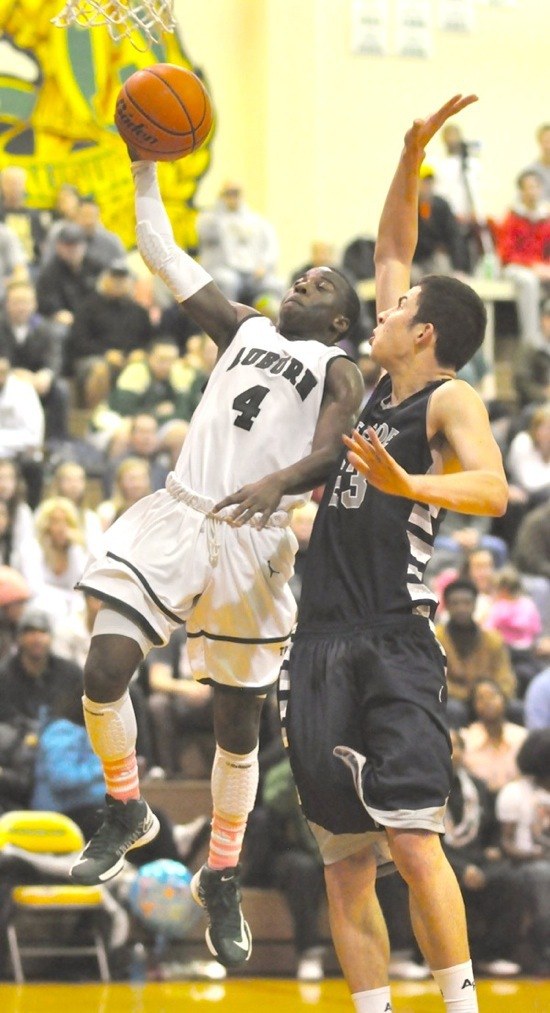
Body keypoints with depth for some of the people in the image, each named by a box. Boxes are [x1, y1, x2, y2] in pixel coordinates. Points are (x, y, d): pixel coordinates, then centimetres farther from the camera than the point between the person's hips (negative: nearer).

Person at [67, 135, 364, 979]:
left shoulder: (339, 370, 6)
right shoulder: (243, 330, 19)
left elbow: (331, 454, -12)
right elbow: (164, 255, 20)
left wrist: (281, 482, -32)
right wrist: (146, 167, 14)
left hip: (252, 543, -3)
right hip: (175, 517, 3)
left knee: (239, 721, 5)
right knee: (105, 667, -15)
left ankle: (223, 879, 19)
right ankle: (127, 812, 8)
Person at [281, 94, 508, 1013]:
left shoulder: (449, 400, -4)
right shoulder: (381, 388, 17)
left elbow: (492, 489, -22)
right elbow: (391, 251, 26)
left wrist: (407, 484, -38)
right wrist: (410, 160, 16)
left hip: (394, 650, -8)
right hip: (323, 651, 8)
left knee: (414, 844, -17)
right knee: (346, 868, 4)